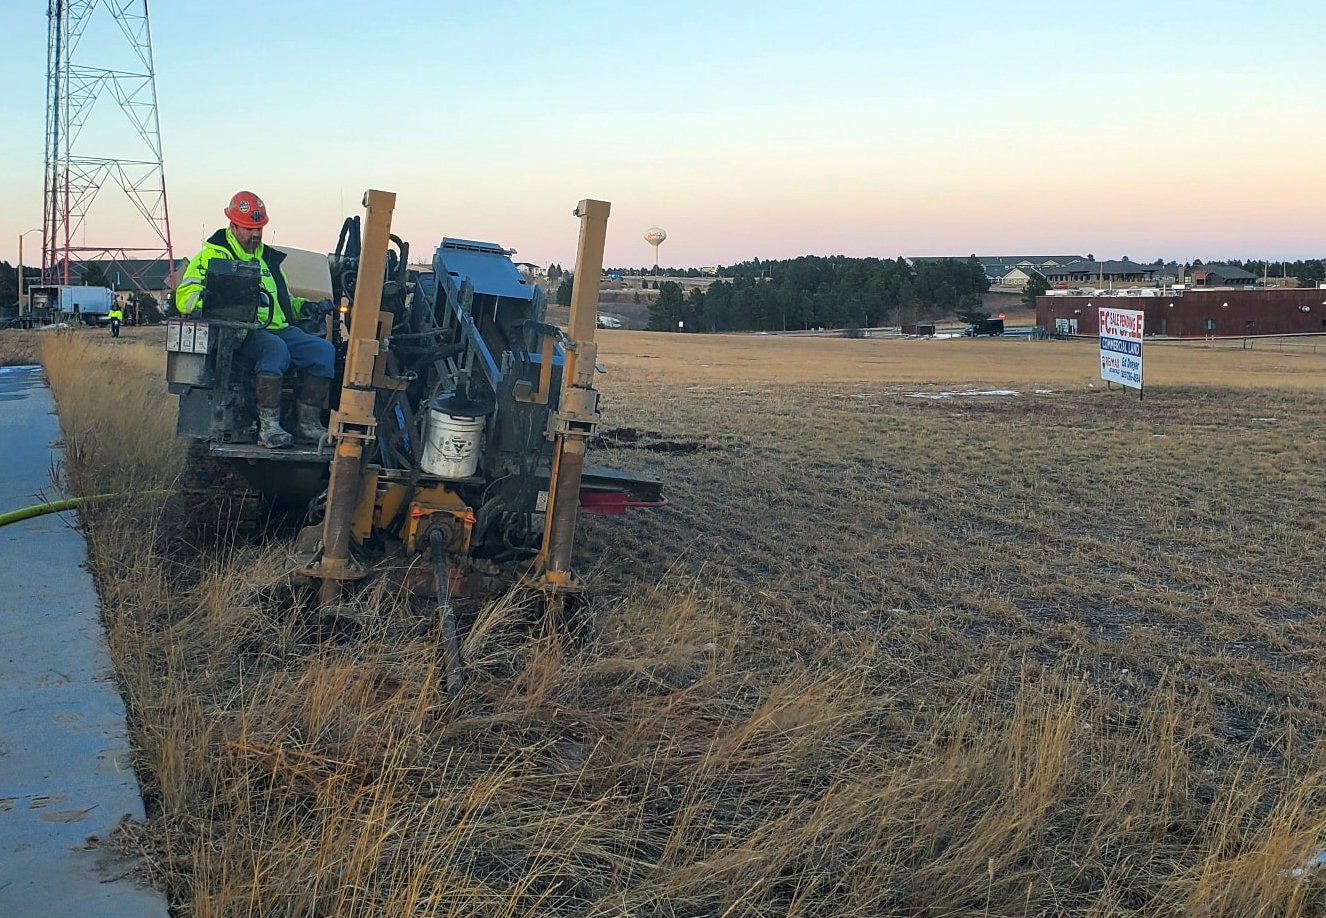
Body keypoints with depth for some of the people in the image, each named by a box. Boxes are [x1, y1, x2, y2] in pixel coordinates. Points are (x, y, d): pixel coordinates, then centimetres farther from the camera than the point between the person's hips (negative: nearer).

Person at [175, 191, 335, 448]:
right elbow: (185, 297, -4)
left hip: (280, 329, 7)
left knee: (324, 349, -18)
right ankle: (268, 426, -38)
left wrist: (307, 307, 13)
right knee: (276, 348, -38)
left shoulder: (268, 258, 28)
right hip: (241, 332, -6)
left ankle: (308, 421, -16)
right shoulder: (213, 256, 8)